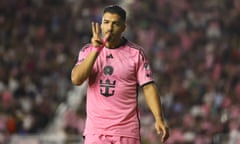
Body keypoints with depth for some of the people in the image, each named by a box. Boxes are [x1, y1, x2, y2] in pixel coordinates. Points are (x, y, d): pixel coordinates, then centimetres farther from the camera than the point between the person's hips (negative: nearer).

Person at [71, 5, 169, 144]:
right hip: (95, 131, 1)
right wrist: (96, 50, -14)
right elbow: (76, 79, -8)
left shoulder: (136, 53, 2)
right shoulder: (88, 51, 7)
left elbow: (148, 86, -1)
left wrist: (159, 118, -14)